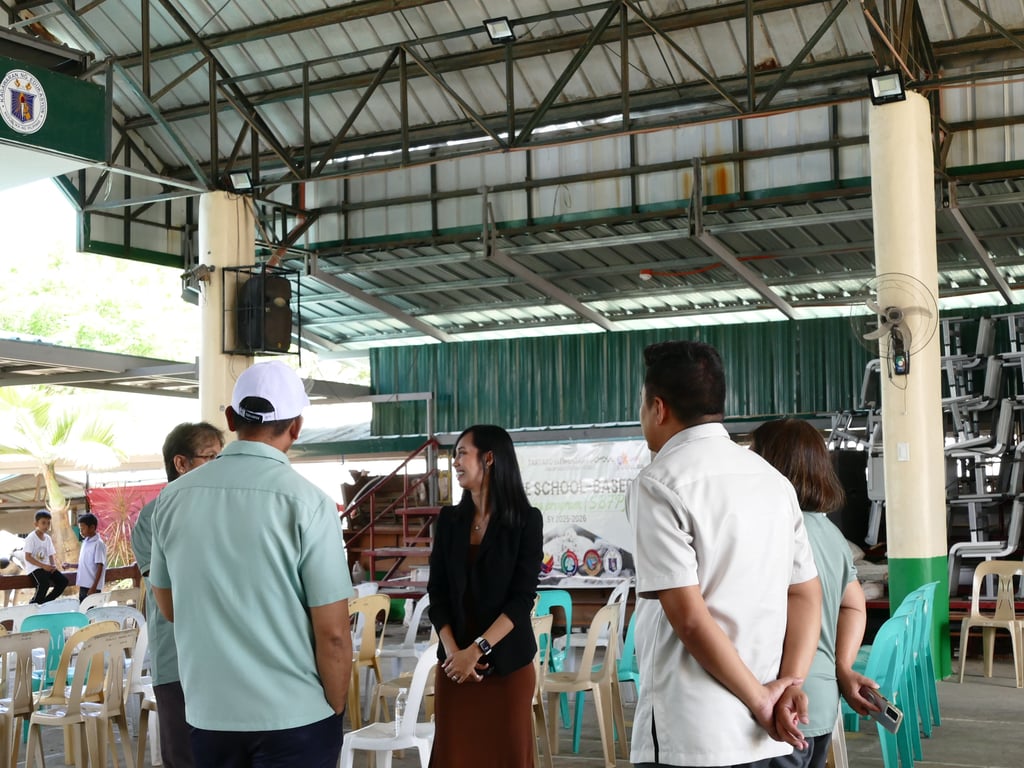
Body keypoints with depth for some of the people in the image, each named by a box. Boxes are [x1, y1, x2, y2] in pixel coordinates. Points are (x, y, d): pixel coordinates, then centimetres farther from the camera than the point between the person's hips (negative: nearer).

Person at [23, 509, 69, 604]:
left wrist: (53, 565, -8)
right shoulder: (31, 538, -10)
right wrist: (43, 566, -23)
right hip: (34, 568, -7)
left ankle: (45, 602, 1)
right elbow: (28, 557, -16)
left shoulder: (48, 538, 12)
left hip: (46, 567, 7)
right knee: (44, 584, -33)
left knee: (63, 581, -9)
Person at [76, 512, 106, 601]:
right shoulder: (85, 542, 11)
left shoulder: (98, 544, -13)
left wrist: (94, 587, -19)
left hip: (92, 587, -8)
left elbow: (100, 567, -16)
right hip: (83, 585, 8)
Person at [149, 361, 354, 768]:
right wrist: (335, 709, 1)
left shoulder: (173, 498, -1)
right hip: (293, 715, -4)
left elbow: (168, 607, 11)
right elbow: (332, 632, -14)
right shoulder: (307, 502, -14)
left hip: (207, 711, 4)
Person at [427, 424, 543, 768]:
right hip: (454, 662, 3)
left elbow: (522, 598, -10)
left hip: (508, 662, -3)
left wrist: (477, 650, -17)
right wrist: (453, 650, -11)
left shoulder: (526, 520, -4)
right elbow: (437, 594, 3)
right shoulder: (450, 519, 6)